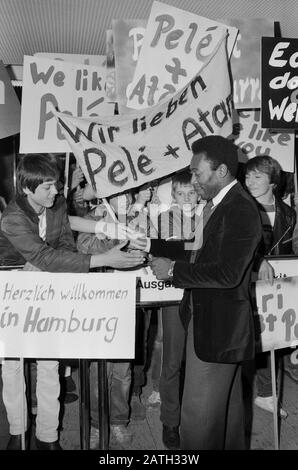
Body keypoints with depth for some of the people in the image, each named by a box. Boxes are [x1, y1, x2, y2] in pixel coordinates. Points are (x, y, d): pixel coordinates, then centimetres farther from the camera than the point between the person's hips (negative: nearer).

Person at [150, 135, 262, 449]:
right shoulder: (220, 204, 9)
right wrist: (154, 247, 6)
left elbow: (227, 273, -26)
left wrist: (174, 270, -20)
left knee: (198, 415, 3)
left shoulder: (240, 210, -20)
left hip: (217, 327, -9)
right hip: (212, 319, 9)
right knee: (226, 405, 25)